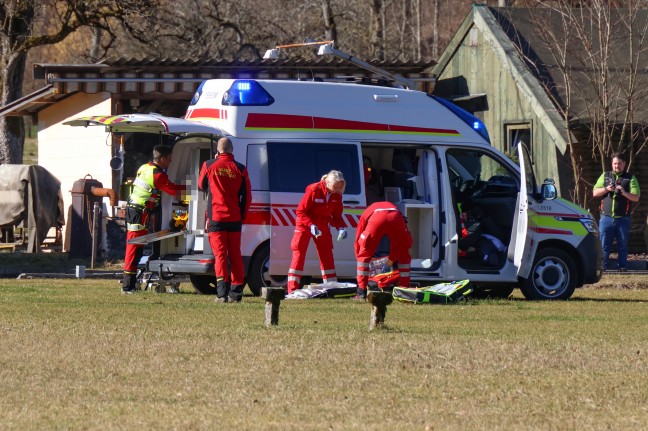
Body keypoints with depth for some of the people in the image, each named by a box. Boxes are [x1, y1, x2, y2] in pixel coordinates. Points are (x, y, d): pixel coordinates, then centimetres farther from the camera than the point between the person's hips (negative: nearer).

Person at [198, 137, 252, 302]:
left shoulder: (209, 166, -1)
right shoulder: (240, 169, 2)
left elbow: (201, 186, 16)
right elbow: (247, 197, 5)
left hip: (216, 218, -2)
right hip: (235, 219, 2)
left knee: (220, 254, -4)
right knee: (235, 255, 9)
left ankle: (222, 292, -16)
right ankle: (236, 293, 8)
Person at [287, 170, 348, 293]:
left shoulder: (336, 195, -7)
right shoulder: (314, 190, -24)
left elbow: (336, 215, 4)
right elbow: (300, 211, -20)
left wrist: (341, 227, -15)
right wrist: (311, 225, -32)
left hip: (322, 226, 5)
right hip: (305, 224, -5)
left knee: (327, 256, 6)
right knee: (298, 255, -9)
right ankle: (292, 290, -10)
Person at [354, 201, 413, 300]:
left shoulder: (367, 212, 41)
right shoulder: (393, 207, 47)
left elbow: (358, 240, 36)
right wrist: (392, 258, 63)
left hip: (376, 219, -2)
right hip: (396, 217, 2)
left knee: (364, 255, 14)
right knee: (404, 256, 23)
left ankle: (361, 292, 7)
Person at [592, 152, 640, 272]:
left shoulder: (630, 178, 7)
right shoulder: (605, 176, 14)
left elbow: (636, 198, -2)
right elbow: (595, 193, 9)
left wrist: (624, 193, -20)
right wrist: (606, 189, -9)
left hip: (623, 218, -1)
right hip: (606, 217, 1)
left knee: (623, 245, 3)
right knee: (604, 244, -3)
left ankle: (622, 266, 8)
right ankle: (602, 266, -1)